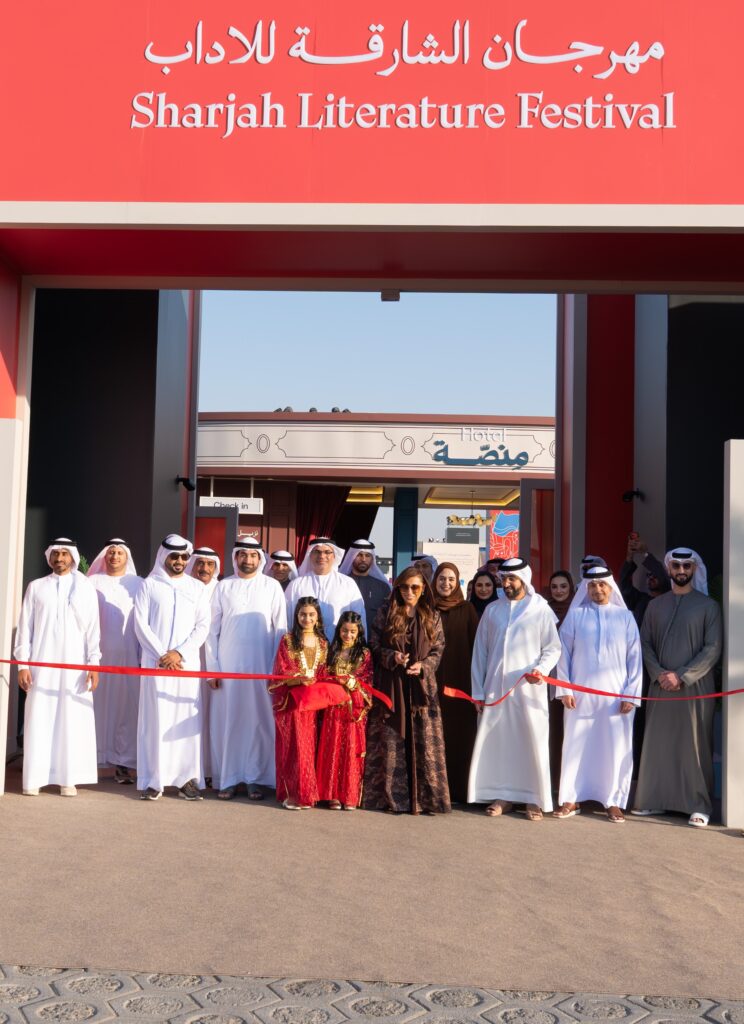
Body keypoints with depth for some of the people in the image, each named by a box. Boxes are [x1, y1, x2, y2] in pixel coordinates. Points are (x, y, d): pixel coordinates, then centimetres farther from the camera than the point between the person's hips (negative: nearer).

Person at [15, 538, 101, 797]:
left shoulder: (86, 588, 7)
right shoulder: (36, 587, 8)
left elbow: (92, 628, 4)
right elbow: (25, 627, 6)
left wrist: (93, 663, -3)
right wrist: (22, 664, -2)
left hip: (74, 664, 0)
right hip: (42, 664, 0)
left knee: (73, 720, -2)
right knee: (39, 719, -1)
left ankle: (68, 779, 2)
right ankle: (34, 779, 4)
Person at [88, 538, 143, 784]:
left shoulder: (138, 584, 8)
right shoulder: (94, 582, 9)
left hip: (128, 654, 0)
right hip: (100, 653, 0)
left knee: (127, 704, -2)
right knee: (99, 703, -1)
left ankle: (123, 762, 2)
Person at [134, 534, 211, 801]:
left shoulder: (198, 588, 10)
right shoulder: (149, 585, 6)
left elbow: (203, 626, 4)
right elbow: (141, 624, 0)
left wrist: (179, 653, -8)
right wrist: (162, 655, -9)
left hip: (187, 663, 1)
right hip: (155, 663, -1)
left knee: (186, 719, -1)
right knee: (155, 720, -3)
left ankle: (187, 778, 3)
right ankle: (153, 779, 0)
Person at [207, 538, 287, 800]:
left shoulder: (272, 586, 4)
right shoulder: (223, 587, 7)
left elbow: (280, 629, 3)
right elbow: (213, 629, 7)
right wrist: (212, 668, 0)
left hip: (261, 665, -1)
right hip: (227, 664, 1)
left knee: (259, 721, 1)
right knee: (226, 721, 2)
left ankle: (255, 778, 9)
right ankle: (228, 779, 9)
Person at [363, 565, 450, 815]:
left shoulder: (432, 616, 7)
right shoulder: (386, 612, 5)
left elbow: (438, 650, 6)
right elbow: (374, 645, 4)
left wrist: (423, 665, -12)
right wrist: (392, 656, -15)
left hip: (421, 686, 0)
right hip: (391, 686, 0)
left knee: (424, 743, -1)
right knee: (391, 742, 2)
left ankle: (425, 797, 6)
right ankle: (391, 796, 10)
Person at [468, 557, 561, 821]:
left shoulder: (541, 610, 2)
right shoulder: (492, 610, 10)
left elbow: (553, 648, 3)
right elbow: (480, 652, 12)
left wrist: (541, 669, -16)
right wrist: (478, 690, 8)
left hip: (528, 689, -3)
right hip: (495, 688, 3)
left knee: (533, 741, -2)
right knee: (495, 740, 4)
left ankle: (534, 798, 8)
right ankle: (502, 795, 14)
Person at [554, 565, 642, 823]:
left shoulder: (625, 617, 4)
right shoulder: (575, 615, 3)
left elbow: (634, 657, 3)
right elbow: (564, 653, 3)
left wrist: (631, 694, -3)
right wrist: (564, 689, -3)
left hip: (615, 695, 0)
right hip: (580, 694, 0)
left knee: (615, 748, 3)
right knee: (575, 746, 5)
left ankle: (613, 801, 13)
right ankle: (571, 799, 14)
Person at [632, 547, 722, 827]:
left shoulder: (707, 605, 1)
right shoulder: (656, 605, 11)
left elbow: (712, 649, -6)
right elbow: (645, 643, 7)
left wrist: (681, 676, -13)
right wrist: (659, 674, -9)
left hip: (695, 687, -3)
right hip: (660, 686, 3)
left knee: (694, 746, -1)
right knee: (657, 744, 5)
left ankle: (699, 805, 5)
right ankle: (655, 799, 14)